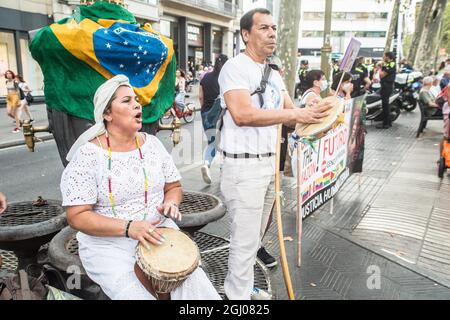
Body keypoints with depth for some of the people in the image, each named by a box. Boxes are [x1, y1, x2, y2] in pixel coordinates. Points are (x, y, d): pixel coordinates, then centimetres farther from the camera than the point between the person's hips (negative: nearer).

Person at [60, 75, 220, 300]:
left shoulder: (152, 144, 3)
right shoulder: (87, 156, -12)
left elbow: (174, 186, 13)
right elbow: (77, 216, -14)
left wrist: (170, 203, -11)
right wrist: (128, 227, -26)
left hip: (158, 234, 4)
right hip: (108, 244, -3)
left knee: (196, 288, -16)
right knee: (136, 294, -25)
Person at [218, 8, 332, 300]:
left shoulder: (274, 75, 15)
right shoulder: (236, 67, -11)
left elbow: (291, 114, 13)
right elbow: (242, 114, -26)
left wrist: (315, 114, -8)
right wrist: (296, 114, -26)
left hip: (269, 163, 8)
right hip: (243, 166, -8)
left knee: (254, 235, 18)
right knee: (245, 239, 1)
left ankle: (242, 287, 36)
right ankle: (239, 296, 19)